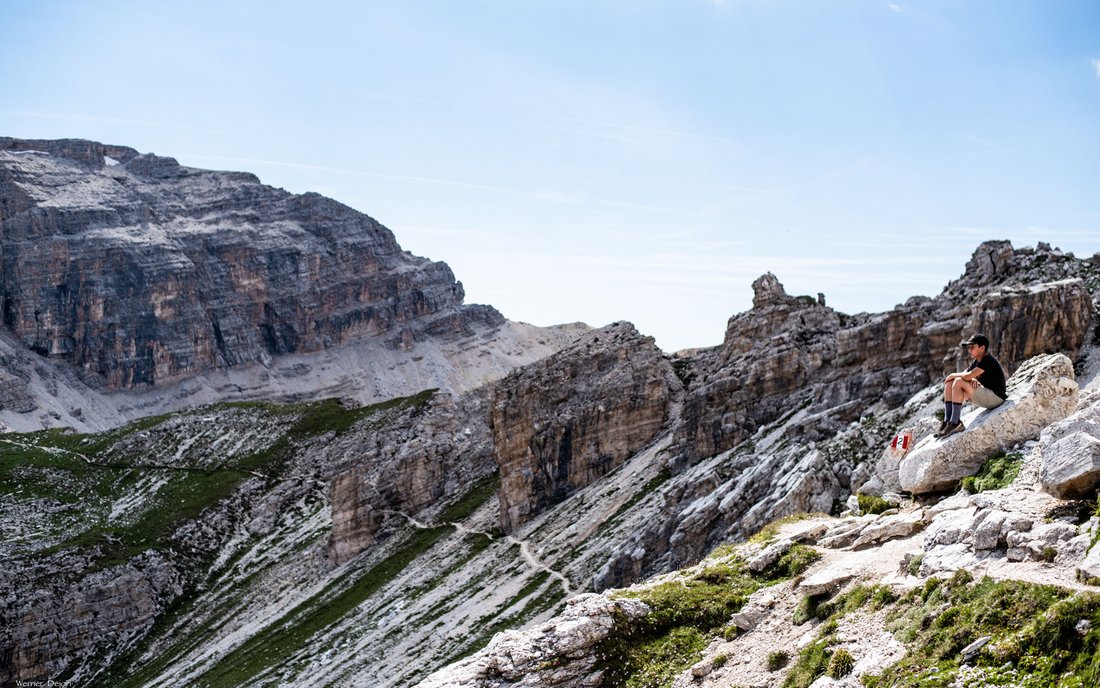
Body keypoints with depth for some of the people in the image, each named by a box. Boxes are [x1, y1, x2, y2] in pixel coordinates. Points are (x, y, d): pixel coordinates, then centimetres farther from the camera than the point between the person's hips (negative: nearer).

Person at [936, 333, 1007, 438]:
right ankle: (947, 421, -8)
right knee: (949, 383, 0)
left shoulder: (988, 360, -17)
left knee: (958, 382, -26)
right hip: (985, 395, 10)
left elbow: (967, 376, -27)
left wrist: (953, 375, -9)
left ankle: (955, 423, -24)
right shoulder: (977, 361, 13)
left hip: (995, 397, -10)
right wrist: (972, 380, -14)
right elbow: (965, 374, 8)